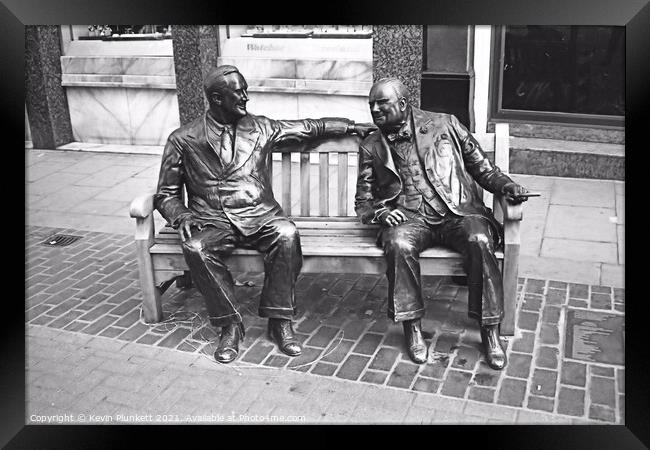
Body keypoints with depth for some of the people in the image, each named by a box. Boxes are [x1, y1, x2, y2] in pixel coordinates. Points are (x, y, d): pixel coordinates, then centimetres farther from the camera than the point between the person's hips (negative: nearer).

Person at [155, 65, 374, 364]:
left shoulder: (260, 128, 12)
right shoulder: (183, 140, 5)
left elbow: (310, 127, 22)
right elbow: (166, 194, 9)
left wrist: (353, 126, 23)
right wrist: (181, 216, -12)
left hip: (259, 215, 1)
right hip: (212, 220, -1)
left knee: (287, 235, -31)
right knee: (195, 248, -34)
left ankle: (279, 321, -19)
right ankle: (230, 324, -16)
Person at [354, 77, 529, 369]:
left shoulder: (444, 125, 13)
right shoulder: (371, 147, 16)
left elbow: (482, 167, 16)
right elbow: (363, 202, 17)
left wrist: (506, 186, -3)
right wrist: (380, 212, -6)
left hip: (458, 211, 0)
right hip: (409, 218, 1)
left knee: (479, 241, -32)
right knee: (398, 244, -34)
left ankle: (490, 330, -18)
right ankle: (412, 328, -17)